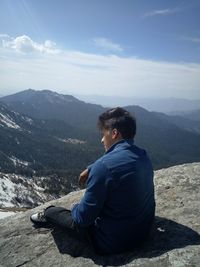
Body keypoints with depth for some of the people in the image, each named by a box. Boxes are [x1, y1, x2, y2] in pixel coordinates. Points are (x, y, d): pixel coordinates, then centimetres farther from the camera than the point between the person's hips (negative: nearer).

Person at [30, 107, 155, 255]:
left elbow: (83, 218, -21)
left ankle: (47, 215, 42)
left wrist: (75, 209, -1)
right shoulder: (144, 156, -5)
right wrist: (92, 169, 13)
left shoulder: (104, 166, -29)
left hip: (114, 242, -7)